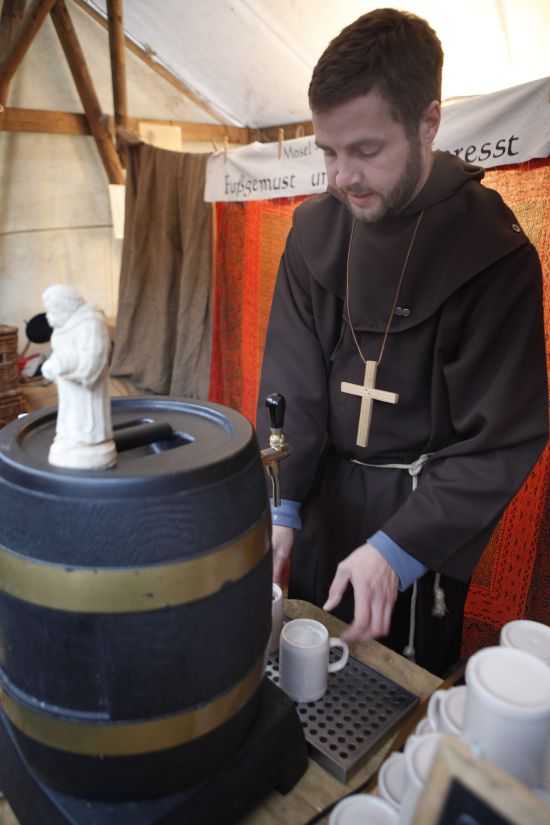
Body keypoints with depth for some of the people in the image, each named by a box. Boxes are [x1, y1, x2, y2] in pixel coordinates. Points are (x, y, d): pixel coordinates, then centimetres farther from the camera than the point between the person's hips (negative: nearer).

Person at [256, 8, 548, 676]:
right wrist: (279, 505, -12)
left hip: (421, 508, -4)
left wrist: (397, 548, -23)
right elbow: (291, 383, -5)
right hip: (325, 490, 5)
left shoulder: (492, 251, -17)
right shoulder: (316, 229, -4)